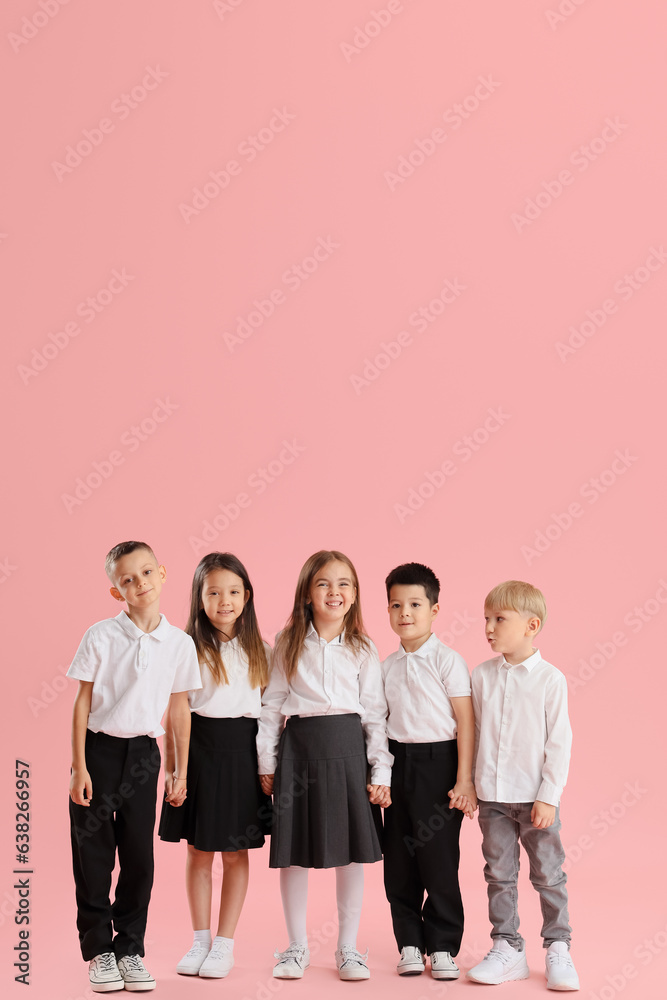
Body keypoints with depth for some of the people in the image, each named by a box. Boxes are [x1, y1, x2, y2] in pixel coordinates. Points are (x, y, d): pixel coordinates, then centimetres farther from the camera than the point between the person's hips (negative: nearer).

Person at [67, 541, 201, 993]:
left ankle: (130, 949, 19)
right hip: (99, 749, -2)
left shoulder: (180, 642, -1)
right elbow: (82, 703, -3)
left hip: (143, 754, 2)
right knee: (94, 853, 3)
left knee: (139, 855, 5)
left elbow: (179, 709, 7)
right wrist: (79, 767, -7)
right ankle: (99, 950, 16)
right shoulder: (101, 637, -7)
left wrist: (181, 771, 8)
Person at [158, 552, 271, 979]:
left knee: (235, 852, 7)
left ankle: (225, 944, 18)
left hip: (242, 751, 1)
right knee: (198, 851, 8)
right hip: (198, 747, -1)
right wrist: (172, 767, -3)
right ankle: (200, 940, 22)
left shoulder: (260, 651, 5)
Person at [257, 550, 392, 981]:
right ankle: (298, 946, 21)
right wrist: (267, 762, 3)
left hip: (347, 748, 0)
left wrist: (381, 772, -2)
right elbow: (272, 704, 6)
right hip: (299, 747, 0)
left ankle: (348, 947, 19)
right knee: (294, 851, 6)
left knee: (351, 850, 5)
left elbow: (376, 712, 3)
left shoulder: (363, 650, 3)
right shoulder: (289, 644, 4)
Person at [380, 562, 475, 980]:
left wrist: (464, 780, -11)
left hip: (438, 762, -5)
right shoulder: (387, 666, 9)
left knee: (438, 857, -2)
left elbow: (465, 721, -7)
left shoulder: (448, 660, -6)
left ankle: (442, 947, 12)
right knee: (398, 858, 7)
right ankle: (409, 944, 19)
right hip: (397, 762, 5)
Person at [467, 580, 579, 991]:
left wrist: (549, 796, -11)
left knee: (548, 874, 6)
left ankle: (558, 948, 20)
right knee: (499, 874, 9)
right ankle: (507, 948, 20)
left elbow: (560, 742, -7)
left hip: (536, 797, -3)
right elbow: (474, 732, 7)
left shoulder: (550, 679, -8)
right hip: (492, 796, 3)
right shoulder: (482, 675, 1)